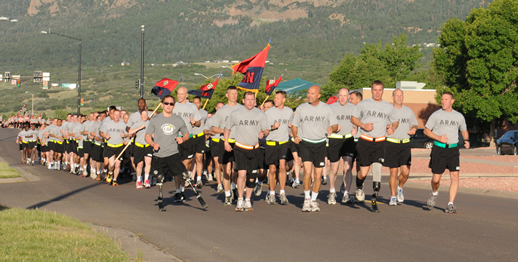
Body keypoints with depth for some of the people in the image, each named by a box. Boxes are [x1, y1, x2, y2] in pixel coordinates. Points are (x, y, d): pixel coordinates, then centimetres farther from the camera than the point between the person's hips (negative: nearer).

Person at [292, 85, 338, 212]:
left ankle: (313, 200, 19)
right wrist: (295, 136, -8)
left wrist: (332, 128, -17)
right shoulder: (301, 108, 3)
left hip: (320, 143, 1)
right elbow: (294, 125, 12)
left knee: (318, 174, 3)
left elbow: (335, 125, 7)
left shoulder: (326, 108, 3)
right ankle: (306, 199, -1)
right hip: (306, 143, -1)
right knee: (307, 171, -17)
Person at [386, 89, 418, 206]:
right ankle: (393, 197, 12)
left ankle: (400, 188, 25)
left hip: (405, 144, 3)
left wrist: (413, 129, 1)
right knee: (393, 172, -2)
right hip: (391, 143, -3)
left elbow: (414, 124, 23)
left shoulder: (408, 111, 13)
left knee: (405, 172, -6)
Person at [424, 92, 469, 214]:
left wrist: (466, 141, 3)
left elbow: (464, 131, 24)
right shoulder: (436, 115, 2)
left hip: (453, 150, 2)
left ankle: (451, 204, -5)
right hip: (439, 149, -2)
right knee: (436, 179, -3)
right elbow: (426, 130, 4)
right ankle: (434, 193, 31)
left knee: (455, 176, -10)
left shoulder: (459, 116, 10)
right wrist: (438, 138, -12)